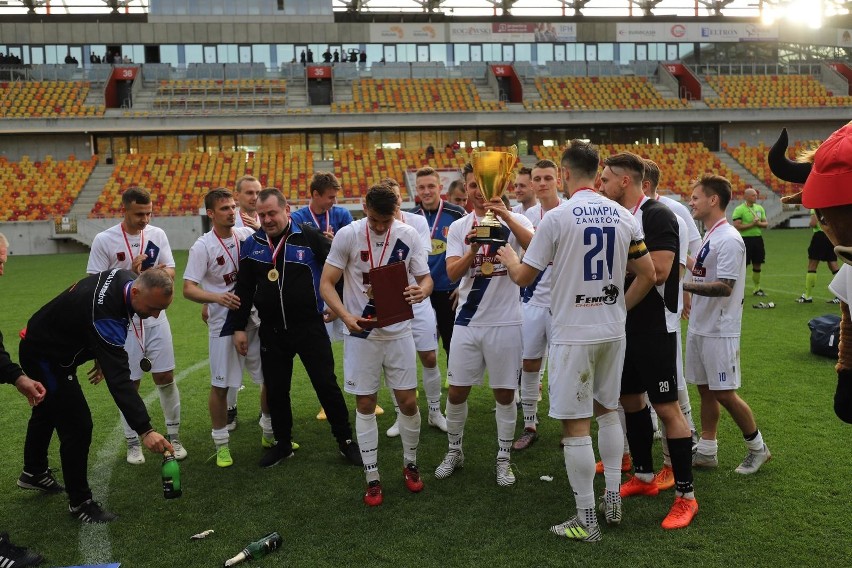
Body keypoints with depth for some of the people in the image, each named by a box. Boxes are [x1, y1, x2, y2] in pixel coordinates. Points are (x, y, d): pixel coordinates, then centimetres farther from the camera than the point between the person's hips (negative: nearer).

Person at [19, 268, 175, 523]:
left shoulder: (126, 278, -16)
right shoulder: (105, 315, -41)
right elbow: (119, 379, -45)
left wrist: (101, 354, 8)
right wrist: (144, 430, -48)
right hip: (45, 357, -10)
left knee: (47, 413, 28)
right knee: (77, 427, -9)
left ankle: (33, 472, 52)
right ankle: (79, 502, 9)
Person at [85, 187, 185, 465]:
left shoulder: (157, 234, 1)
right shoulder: (104, 240, -10)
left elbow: (171, 269, 7)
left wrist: (163, 272, -16)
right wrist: (130, 274, -20)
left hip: (156, 319, 3)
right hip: (124, 322, -2)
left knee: (166, 378, 5)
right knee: (130, 384, 6)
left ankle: (173, 436, 21)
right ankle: (132, 442, 22)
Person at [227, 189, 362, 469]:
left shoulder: (310, 237, -9)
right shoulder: (251, 245, 3)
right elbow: (243, 289, 9)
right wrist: (239, 327, 8)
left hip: (310, 327, -3)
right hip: (271, 331, 4)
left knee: (326, 385, 2)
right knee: (275, 391, 12)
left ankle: (345, 440, 18)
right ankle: (283, 445, 29)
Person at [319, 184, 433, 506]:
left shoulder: (408, 236, -5)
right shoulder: (348, 235, -10)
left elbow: (425, 277, 2)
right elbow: (326, 283, -8)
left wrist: (422, 290, -23)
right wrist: (346, 317, -24)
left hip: (399, 330, 1)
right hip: (361, 332, -1)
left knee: (407, 400, 4)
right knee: (365, 405, 5)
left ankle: (410, 464, 28)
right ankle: (372, 478, 19)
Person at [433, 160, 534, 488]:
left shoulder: (515, 221, -3)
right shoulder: (458, 228, 5)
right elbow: (452, 273, -6)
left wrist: (507, 217, -32)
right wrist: (472, 249, -24)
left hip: (505, 322, -2)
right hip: (467, 321, 3)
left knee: (505, 393, 7)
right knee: (457, 390, 9)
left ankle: (504, 459, 23)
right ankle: (454, 451, 30)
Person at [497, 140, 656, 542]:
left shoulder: (558, 217, -12)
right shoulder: (623, 215, 3)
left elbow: (523, 277, -8)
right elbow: (647, 274, 7)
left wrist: (507, 257, 13)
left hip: (574, 333, -6)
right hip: (613, 331, 6)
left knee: (575, 423, 2)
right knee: (607, 411, 22)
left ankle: (586, 520, 11)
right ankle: (612, 498, 30)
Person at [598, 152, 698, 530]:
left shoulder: (657, 215, -14)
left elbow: (658, 271, -24)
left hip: (653, 328, -9)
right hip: (624, 326, 9)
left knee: (666, 406, -4)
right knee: (630, 398, 16)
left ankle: (685, 495, 8)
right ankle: (643, 476, 32)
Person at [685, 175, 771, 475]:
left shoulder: (729, 239, -18)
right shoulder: (709, 237, 12)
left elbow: (724, 287, -24)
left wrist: (684, 284, -24)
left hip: (719, 331, -9)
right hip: (699, 327, 9)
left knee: (724, 393, 0)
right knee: (705, 390, 13)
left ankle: (758, 447, 19)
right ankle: (706, 451, 23)